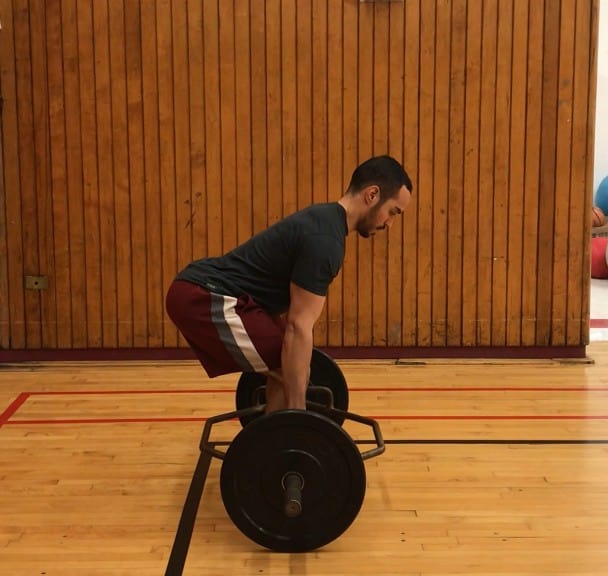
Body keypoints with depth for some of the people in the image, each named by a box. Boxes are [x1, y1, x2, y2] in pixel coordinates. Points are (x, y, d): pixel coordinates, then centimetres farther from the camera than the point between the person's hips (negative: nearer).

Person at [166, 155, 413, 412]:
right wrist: (297, 410, -18)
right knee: (293, 377, -8)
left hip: (201, 293, 11)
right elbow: (299, 326, -21)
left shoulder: (322, 221, 15)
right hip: (206, 300, -11)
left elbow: (293, 313, 25)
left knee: (290, 372, 17)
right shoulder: (324, 238, -18)